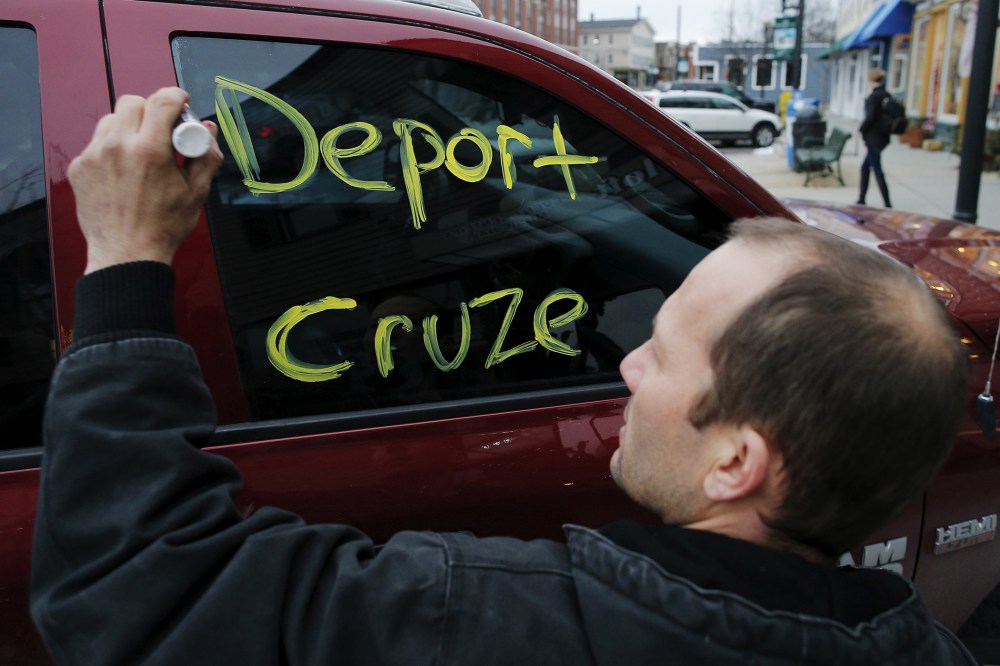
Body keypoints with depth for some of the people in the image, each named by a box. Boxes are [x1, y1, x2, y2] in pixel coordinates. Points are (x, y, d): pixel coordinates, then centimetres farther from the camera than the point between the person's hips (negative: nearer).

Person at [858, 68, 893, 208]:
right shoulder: (887, 96, 9)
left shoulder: (874, 97, -15)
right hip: (882, 136, 9)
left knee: (877, 170, -5)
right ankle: (861, 199, 23)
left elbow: (870, 117, -19)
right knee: (865, 167, 18)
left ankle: (888, 205, -4)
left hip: (873, 138, -9)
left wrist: (861, 129, -3)